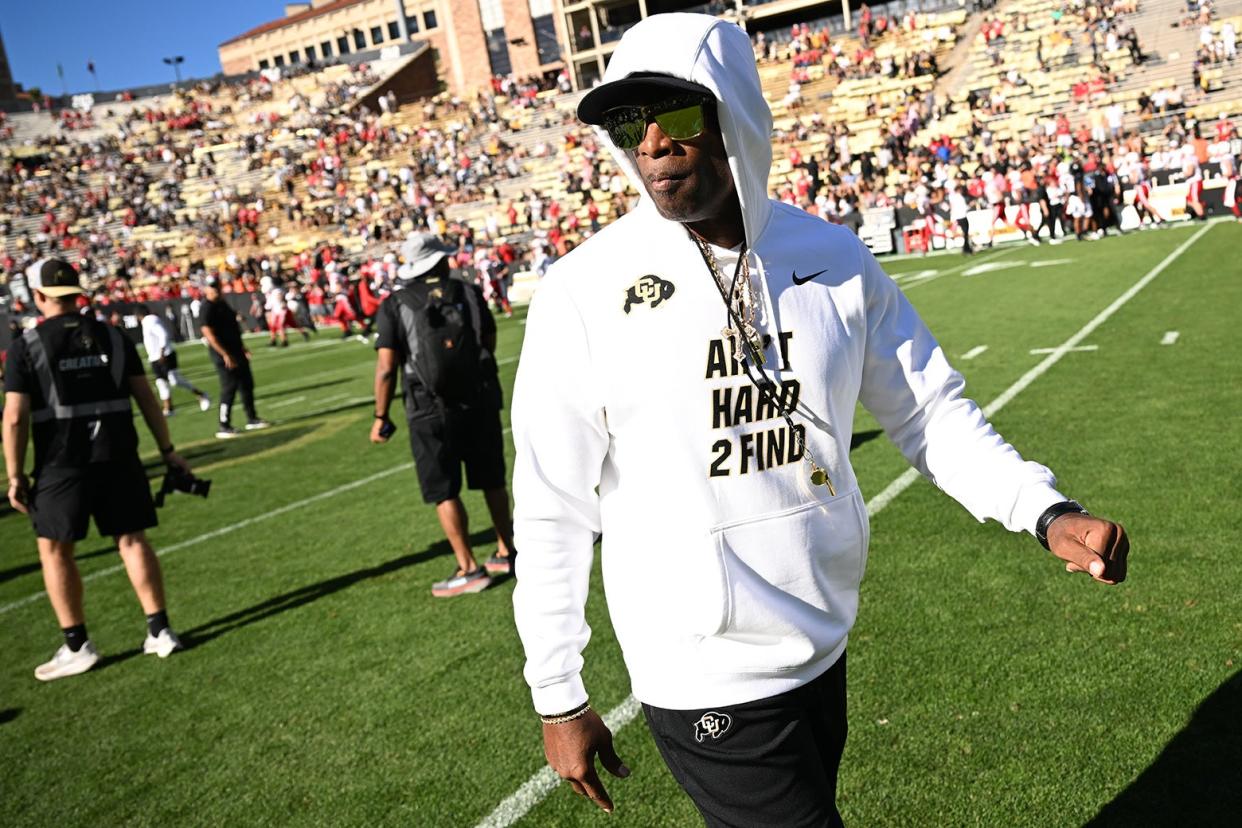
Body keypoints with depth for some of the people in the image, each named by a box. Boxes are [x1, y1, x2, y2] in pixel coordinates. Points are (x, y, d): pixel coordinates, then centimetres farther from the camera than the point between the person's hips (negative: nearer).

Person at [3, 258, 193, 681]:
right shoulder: (113, 336, 5)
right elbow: (146, 397, 5)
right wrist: (167, 450, 10)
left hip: (61, 465, -3)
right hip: (118, 457, 3)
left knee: (54, 550, 10)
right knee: (132, 540, 9)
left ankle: (77, 646, 12)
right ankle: (160, 631, 12)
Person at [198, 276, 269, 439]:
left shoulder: (222, 303, 14)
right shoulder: (207, 308, -14)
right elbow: (209, 334, -21)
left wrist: (241, 347, 22)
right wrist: (225, 354, -24)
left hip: (236, 350, 9)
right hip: (222, 354, -9)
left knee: (247, 384, 14)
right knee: (229, 388, -8)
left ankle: (252, 419, 25)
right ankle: (224, 427, 0)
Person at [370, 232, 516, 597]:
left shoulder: (396, 305, -6)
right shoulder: (469, 293, 2)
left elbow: (386, 368, -10)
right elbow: (490, 345, 6)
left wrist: (381, 417, -2)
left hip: (431, 412, -3)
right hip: (481, 401, 3)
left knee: (444, 492, 7)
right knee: (492, 481, 18)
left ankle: (469, 570, 8)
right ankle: (506, 553, 29)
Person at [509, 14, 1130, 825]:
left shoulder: (834, 258, -3)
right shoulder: (584, 293, -13)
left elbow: (930, 408, 4)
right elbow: (551, 509, -8)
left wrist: (1046, 511, -12)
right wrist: (559, 698, -4)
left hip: (823, 651, 5)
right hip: (706, 684, -4)